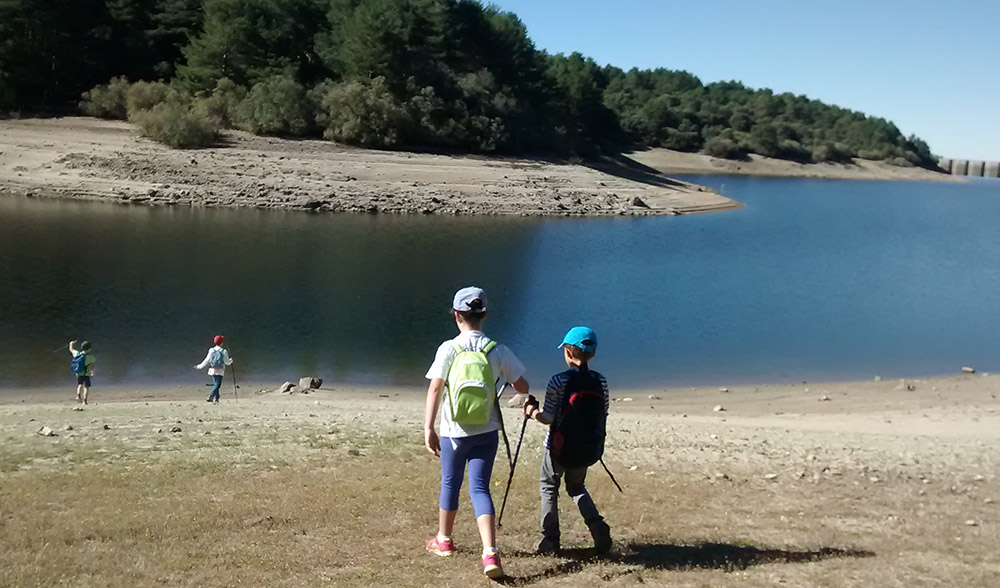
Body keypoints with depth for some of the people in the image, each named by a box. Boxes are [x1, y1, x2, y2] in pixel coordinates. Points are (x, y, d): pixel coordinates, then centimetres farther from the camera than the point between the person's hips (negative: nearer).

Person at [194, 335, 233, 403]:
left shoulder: (211, 350, 5)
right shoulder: (224, 351, -5)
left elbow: (207, 360, 5)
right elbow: (227, 362, -2)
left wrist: (199, 366, 17)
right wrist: (231, 360, 21)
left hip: (212, 370, 5)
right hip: (219, 370, -5)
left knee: (216, 384, 16)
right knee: (217, 384, -6)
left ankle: (216, 398, 13)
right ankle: (210, 397, -23)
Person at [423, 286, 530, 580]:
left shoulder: (448, 349, -9)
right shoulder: (498, 350, -4)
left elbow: (434, 389, -14)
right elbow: (522, 387, 3)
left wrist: (429, 429, -11)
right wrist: (506, 378, 24)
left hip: (453, 432, -1)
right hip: (486, 432, 1)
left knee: (450, 484, 17)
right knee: (480, 488, 4)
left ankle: (443, 540, 38)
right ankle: (490, 552, -11)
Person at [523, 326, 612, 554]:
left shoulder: (558, 381, -17)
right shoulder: (600, 381, -4)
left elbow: (548, 418, -16)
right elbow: (603, 416, 3)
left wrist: (532, 411, 3)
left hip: (560, 446, -4)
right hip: (588, 448, 4)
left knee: (548, 486, 18)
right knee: (576, 486, 26)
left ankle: (550, 538, 17)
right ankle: (597, 524, 5)